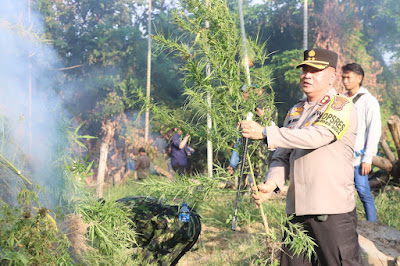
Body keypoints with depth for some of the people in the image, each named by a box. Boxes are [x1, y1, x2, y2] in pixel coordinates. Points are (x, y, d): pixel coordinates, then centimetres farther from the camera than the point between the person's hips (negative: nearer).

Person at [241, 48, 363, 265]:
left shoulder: (342, 107, -4)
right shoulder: (295, 111, 18)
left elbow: (315, 136, -22)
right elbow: (282, 156, 16)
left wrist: (265, 133, -23)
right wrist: (271, 184, -5)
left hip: (332, 209, -7)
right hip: (297, 210, 7)